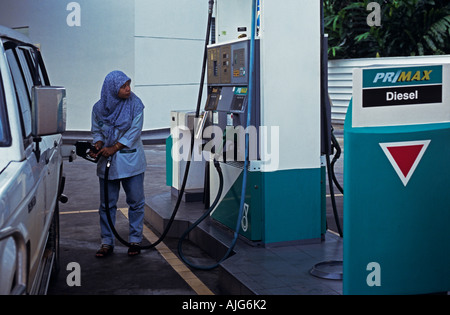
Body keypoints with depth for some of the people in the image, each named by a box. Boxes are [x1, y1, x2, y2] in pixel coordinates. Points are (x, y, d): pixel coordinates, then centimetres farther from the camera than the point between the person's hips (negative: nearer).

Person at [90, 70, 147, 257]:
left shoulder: (135, 104, -5)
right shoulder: (99, 108, 0)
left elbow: (135, 131, -10)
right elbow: (96, 131, 10)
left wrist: (114, 148, -16)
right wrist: (98, 145, -12)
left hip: (131, 161, -1)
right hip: (107, 163, 2)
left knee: (136, 202, 4)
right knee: (107, 204, 5)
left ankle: (135, 240, 17)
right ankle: (107, 243, 15)